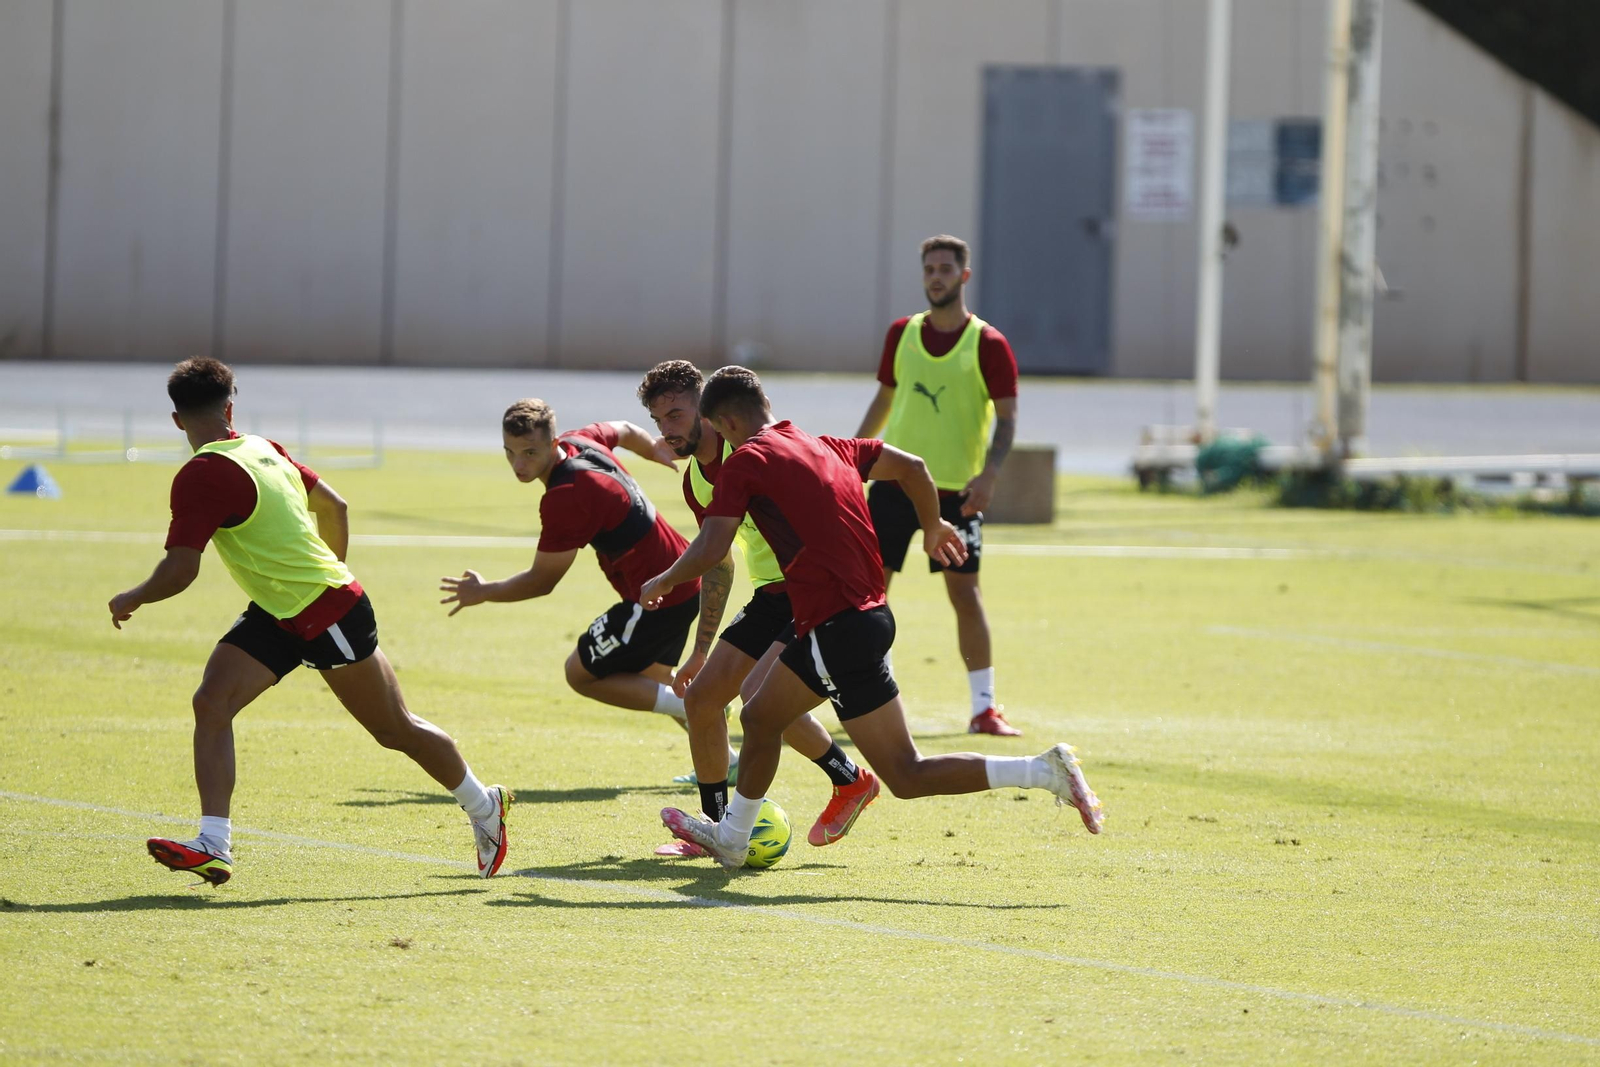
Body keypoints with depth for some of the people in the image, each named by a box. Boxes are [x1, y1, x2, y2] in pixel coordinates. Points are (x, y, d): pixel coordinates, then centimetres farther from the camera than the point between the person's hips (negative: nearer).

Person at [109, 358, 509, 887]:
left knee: (395, 730, 8)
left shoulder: (202, 476, -22)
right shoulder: (262, 449, 5)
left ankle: (485, 807, 27)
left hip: (331, 615, -9)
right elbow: (333, 505, 16)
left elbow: (179, 572, -25)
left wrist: (130, 600, -5)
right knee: (211, 703, -7)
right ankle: (214, 847, -12)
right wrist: (331, 571, 32)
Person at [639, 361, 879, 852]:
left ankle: (851, 780, -1)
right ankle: (714, 827, 15)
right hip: (771, 594, 9)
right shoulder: (695, 481, 10)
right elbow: (717, 563, 23)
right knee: (701, 697, 4)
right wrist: (701, 650, 24)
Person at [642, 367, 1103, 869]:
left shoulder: (746, 461, -7)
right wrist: (933, 527, 35)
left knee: (908, 777, -7)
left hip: (838, 630, -9)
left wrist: (661, 583, 5)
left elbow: (709, 551, -14)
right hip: (867, 612, 9)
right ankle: (730, 837, 41)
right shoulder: (825, 447, 14)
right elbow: (911, 465, 18)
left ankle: (1045, 771, -17)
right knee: (759, 719, 25)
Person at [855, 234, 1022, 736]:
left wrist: (988, 474, -20)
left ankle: (984, 708, 3)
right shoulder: (902, 334, 7)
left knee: (965, 593, -4)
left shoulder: (988, 345, -5)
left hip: (956, 491, -3)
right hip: (894, 481, 3)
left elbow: (1006, 418, -6)